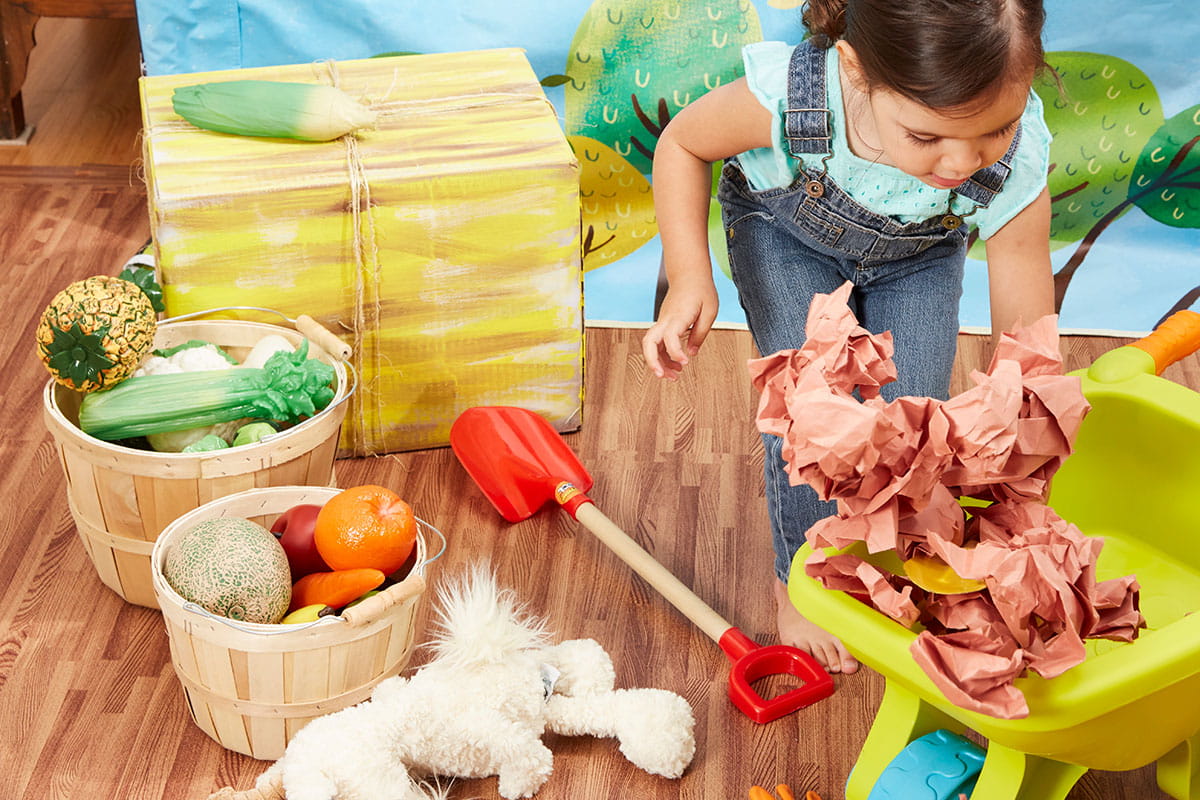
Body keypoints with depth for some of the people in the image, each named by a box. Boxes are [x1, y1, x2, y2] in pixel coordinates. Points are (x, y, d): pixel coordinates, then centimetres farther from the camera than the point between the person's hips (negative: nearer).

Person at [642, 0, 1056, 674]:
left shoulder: (1017, 168, -40)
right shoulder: (788, 94, -45)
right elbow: (684, 143, -20)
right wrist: (690, 277, -33)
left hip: (919, 253, 1)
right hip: (787, 233, -1)